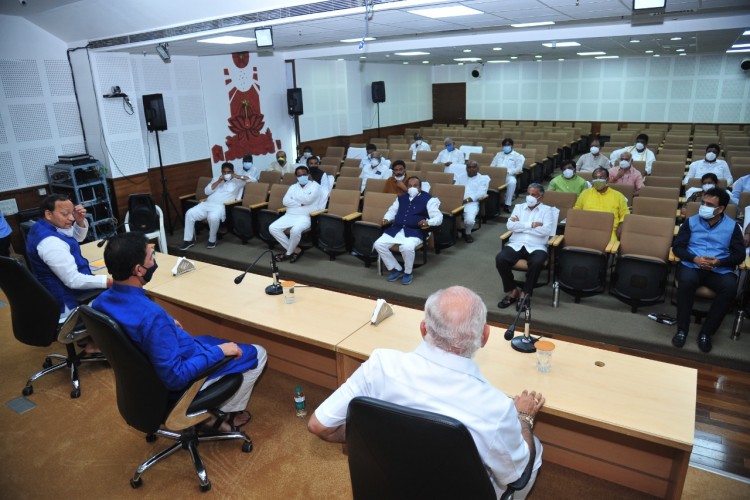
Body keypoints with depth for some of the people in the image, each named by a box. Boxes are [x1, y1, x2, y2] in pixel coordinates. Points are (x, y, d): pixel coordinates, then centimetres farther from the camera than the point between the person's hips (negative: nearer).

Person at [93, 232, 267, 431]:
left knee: (212, 340, 32)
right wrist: (217, 352, -23)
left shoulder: (101, 301, -12)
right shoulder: (151, 316, -39)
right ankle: (224, 414, 21)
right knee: (257, 353, 8)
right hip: (182, 377, -8)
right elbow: (176, 377, -32)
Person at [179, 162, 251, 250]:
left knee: (213, 217, -39)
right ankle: (189, 240, -4)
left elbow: (251, 179, -1)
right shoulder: (216, 179, 23)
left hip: (221, 206, -5)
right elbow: (207, 191, 11)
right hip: (206, 204, 6)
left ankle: (212, 240, -15)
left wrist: (238, 176, -7)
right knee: (190, 213, -16)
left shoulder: (237, 181, 10)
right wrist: (218, 181, 3)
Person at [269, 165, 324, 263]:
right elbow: (285, 201, 3)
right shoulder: (293, 187, 19)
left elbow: (308, 199, -12)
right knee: (273, 228, -17)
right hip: (290, 215, 6)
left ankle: (288, 253, -8)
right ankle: (296, 250, -10)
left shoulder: (314, 185, 6)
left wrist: (294, 197, 3)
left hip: (305, 217, -5)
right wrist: (301, 203, -8)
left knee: (295, 230, -37)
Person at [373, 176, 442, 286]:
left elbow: (438, 217, -2)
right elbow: (392, 210, 31)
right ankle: (397, 269, 0)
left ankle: (408, 273, -8)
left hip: (414, 231, -5)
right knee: (378, 244, -16)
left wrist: (428, 222, -24)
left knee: (407, 247, -37)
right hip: (396, 229, 5)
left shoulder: (428, 199, 4)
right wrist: (386, 219, 8)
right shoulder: (401, 198, 22)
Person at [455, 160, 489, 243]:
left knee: (469, 220, -32)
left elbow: (480, 194, -4)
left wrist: (467, 200, -18)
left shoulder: (483, 179, 9)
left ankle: (467, 233, 3)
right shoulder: (461, 177, 24)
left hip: (472, 202, -3)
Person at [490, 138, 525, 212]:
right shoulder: (498, 154, 27)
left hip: (509, 175, -3)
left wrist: (508, 172, -16)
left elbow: (519, 169, 0)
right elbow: (492, 165, 21)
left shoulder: (517, 156, 13)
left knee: (512, 181, -39)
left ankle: (507, 204, -33)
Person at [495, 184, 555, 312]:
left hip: (536, 246, -2)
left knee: (537, 262, -36)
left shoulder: (547, 210, 11)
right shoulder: (518, 207, 18)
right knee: (500, 259, -27)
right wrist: (531, 224, -5)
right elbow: (510, 225, 0)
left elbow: (545, 231, -7)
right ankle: (512, 290, -7)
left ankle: (525, 293, -15)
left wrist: (520, 225, -3)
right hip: (516, 244, 2)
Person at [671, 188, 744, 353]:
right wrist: (695, 259, -14)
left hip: (720, 270, 1)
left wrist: (719, 262, -15)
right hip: (692, 266, -1)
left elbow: (740, 254, 5)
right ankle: (682, 329, -22)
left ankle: (706, 332, -20)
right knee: (687, 280, -37)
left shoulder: (732, 226, 9)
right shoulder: (691, 222, 9)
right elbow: (677, 247, 5)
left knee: (730, 286, -33)